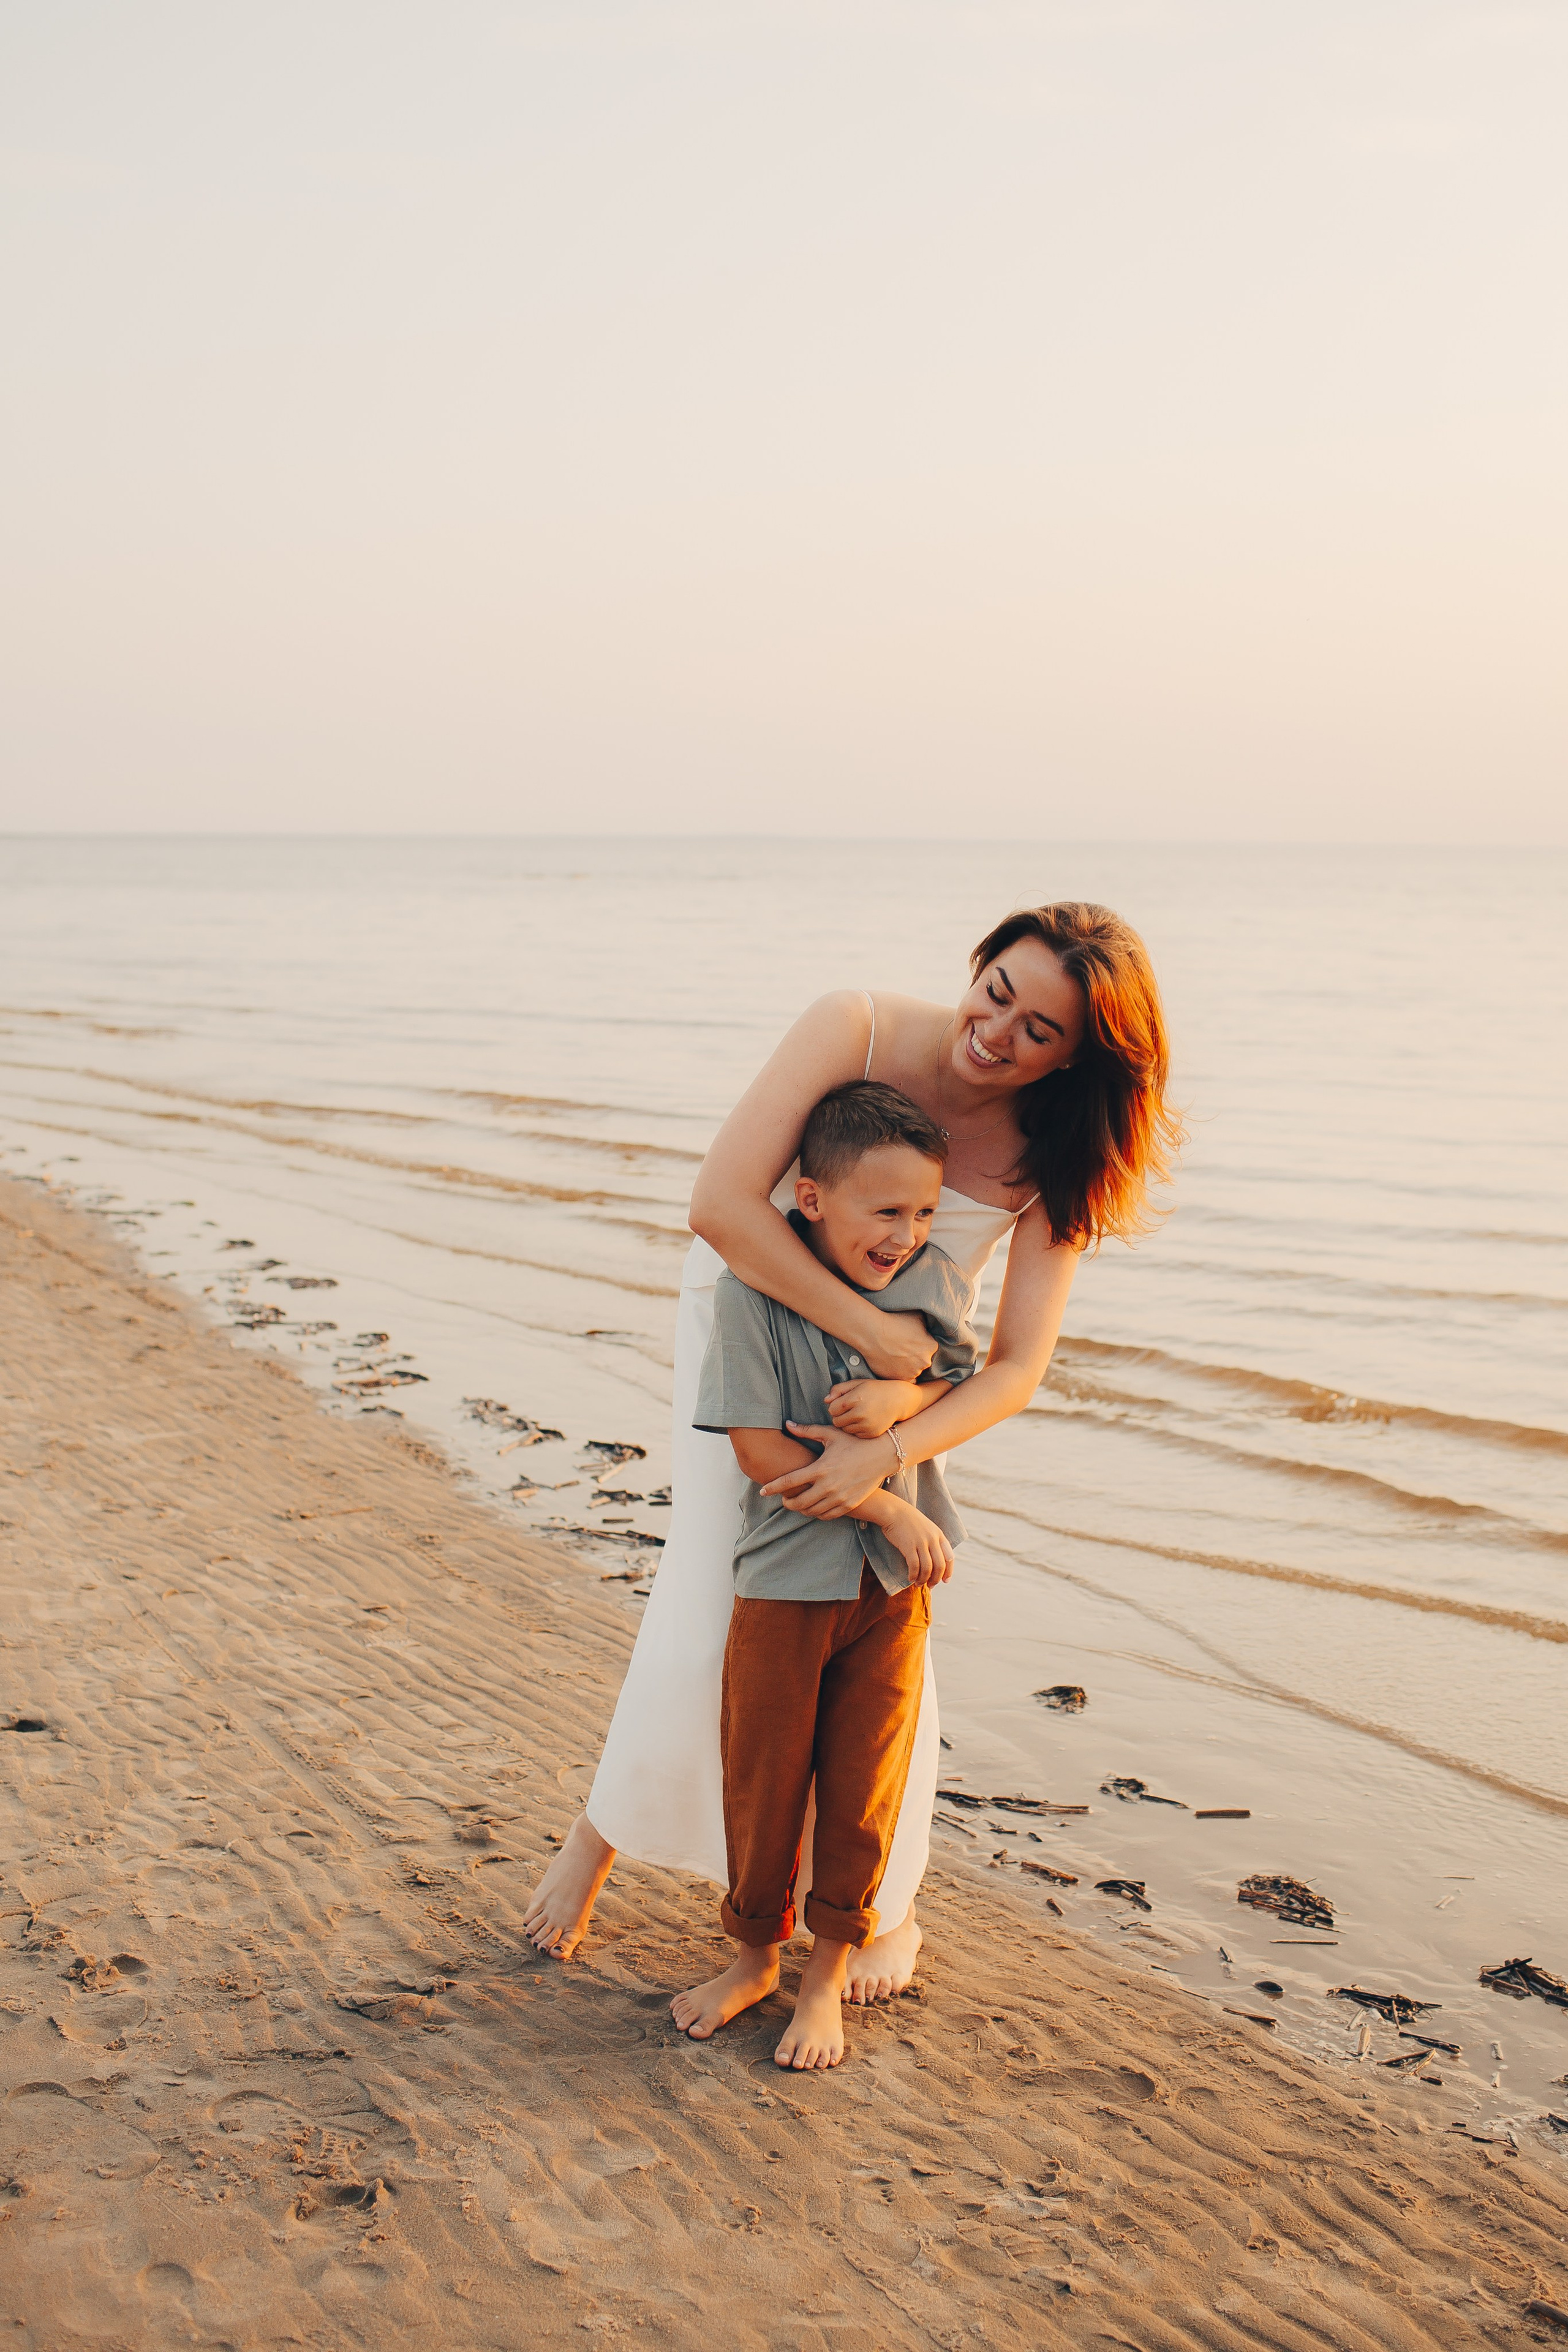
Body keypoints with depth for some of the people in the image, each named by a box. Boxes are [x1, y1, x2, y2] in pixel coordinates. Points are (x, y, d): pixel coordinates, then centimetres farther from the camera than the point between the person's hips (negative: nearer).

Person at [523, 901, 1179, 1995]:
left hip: (904, 1366, 2)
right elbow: (721, 1203, -38)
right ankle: (602, 1830, 25)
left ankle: (889, 1905, 27)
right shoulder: (856, 1029, -30)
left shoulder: (1052, 1162, -22)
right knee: (705, 1620, -4)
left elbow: (1017, 1368, -25)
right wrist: (870, 1329, -38)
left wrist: (885, 1452, -40)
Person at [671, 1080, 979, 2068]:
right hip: (784, 1578, -2)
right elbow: (760, 1450, -18)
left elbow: (964, 1381, 7)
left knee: (864, 1787, 10)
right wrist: (890, 1507, -20)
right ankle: (757, 1952, 36)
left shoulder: (937, 1285, -7)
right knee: (762, 1781, 12)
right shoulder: (753, 1289, -17)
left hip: (894, 1583, 2)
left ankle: (830, 1969, 31)